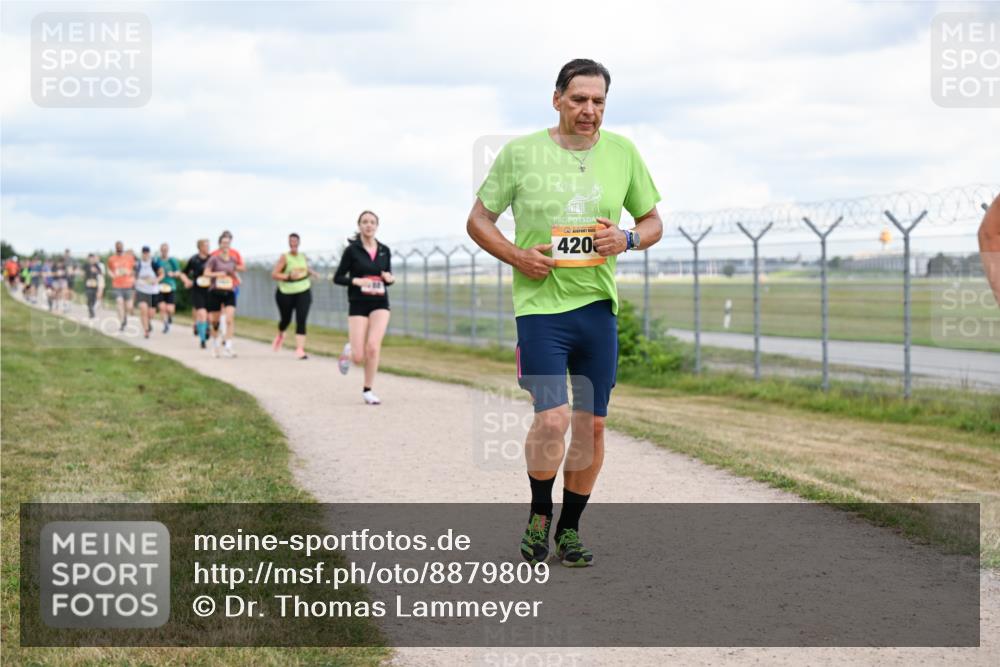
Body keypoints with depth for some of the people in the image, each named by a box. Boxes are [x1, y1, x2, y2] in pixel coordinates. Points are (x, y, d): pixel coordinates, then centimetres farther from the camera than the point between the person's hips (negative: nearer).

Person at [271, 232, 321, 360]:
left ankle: (300, 350, -15)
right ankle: (280, 335, 51)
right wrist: (288, 276, -28)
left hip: (303, 292, 2)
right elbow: (274, 274, -16)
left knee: (301, 321, -12)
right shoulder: (285, 257, -10)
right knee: (286, 319, 15)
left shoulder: (302, 256, 5)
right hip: (286, 293, -2)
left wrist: (312, 273, 8)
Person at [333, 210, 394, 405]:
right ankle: (349, 350, 31)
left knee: (373, 346, -20)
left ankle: (368, 390, -3)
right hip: (358, 305, -2)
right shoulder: (352, 250, -3)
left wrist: (389, 278, -5)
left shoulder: (384, 250, 7)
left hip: (380, 303, 2)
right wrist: (357, 281, -18)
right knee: (359, 358, -7)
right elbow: (337, 278, -1)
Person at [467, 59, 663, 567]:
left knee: (591, 425, 6)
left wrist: (628, 239, -7)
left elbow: (654, 222, 15)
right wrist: (518, 256, -11)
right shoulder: (520, 153, -2)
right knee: (552, 419, -16)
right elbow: (478, 220, 5)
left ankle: (570, 529, 23)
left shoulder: (623, 153, 6)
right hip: (540, 303, -3)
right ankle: (539, 514, 10)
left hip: (599, 306, 4)